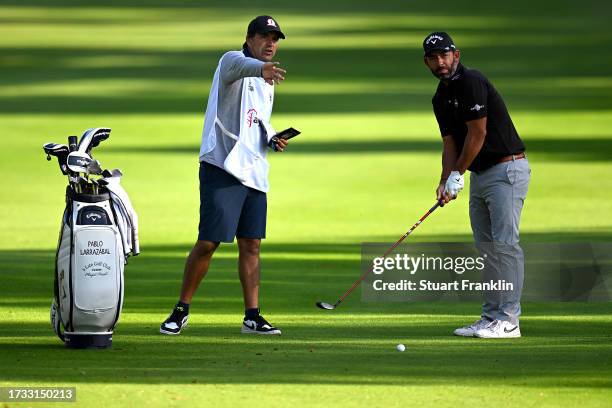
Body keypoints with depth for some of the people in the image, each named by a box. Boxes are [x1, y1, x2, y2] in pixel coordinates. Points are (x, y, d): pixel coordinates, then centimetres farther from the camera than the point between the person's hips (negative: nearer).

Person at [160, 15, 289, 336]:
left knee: (251, 244, 7)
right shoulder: (232, 61, -6)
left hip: (254, 173, 8)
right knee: (208, 242, -10)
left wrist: (272, 140, 9)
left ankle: (252, 315, 11)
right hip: (222, 168, -8)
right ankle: (181, 310, 2)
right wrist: (260, 68, -56)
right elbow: (241, 65, -32)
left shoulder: (266, 83, 19)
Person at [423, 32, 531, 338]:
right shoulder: (440, 98, 13)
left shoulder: (472, 83, -15)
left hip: (507, 169, -10)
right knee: (487, 246, 8)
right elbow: (450, 143, 11)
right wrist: (445, 181, -4)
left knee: (505, 243, -12)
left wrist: (457, 174, -9)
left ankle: (508, 320, -14)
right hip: (479, 175, 10)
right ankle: (491, 317, 10)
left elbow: (477, 134, -17)